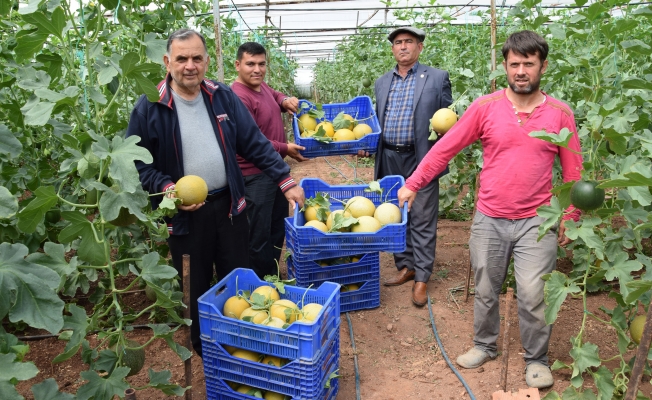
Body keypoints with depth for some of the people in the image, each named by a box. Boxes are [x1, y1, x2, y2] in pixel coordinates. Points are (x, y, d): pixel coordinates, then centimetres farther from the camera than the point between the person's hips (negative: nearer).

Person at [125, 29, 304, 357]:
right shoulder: (149, 107, -8)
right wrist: (168, 189, -22)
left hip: (228, 205, 3)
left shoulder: (223, 97, 1)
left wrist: (286, 181, -2)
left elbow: (254, 143, 2)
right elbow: (138, 163, -5)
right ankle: (203, 348, 35)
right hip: (184, 214, -3)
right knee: (195, 289, 12)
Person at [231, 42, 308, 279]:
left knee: (278, 229, 20)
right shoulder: (238, 97, -21)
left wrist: (285, 101, 6)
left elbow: (273, 96, 29)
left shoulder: (261, 85, 6)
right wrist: (285, 149, -19)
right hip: (256, 176, -10)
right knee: (259, 236, 0)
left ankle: (273, 277, 36)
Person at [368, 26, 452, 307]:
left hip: (420, 160, -5)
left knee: (422, 221, 0)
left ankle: (421, 278, 10)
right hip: (389, 160, 5)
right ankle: (405, 267, 28)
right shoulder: (382, 83, 14)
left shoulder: (437, 78, 0)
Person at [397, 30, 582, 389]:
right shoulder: (485, 107, -4)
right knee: (485, 290, 14)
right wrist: (412, 184, -3)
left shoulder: (560, 113, -1)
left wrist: (569, 217, 3)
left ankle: (536, 360, 22)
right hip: (489, 220, 1)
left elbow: (572, 171, 6)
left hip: (537, 221, 0)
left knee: (532, 294, -2)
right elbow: (445, 148, -2)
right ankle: (484, 345, 36)